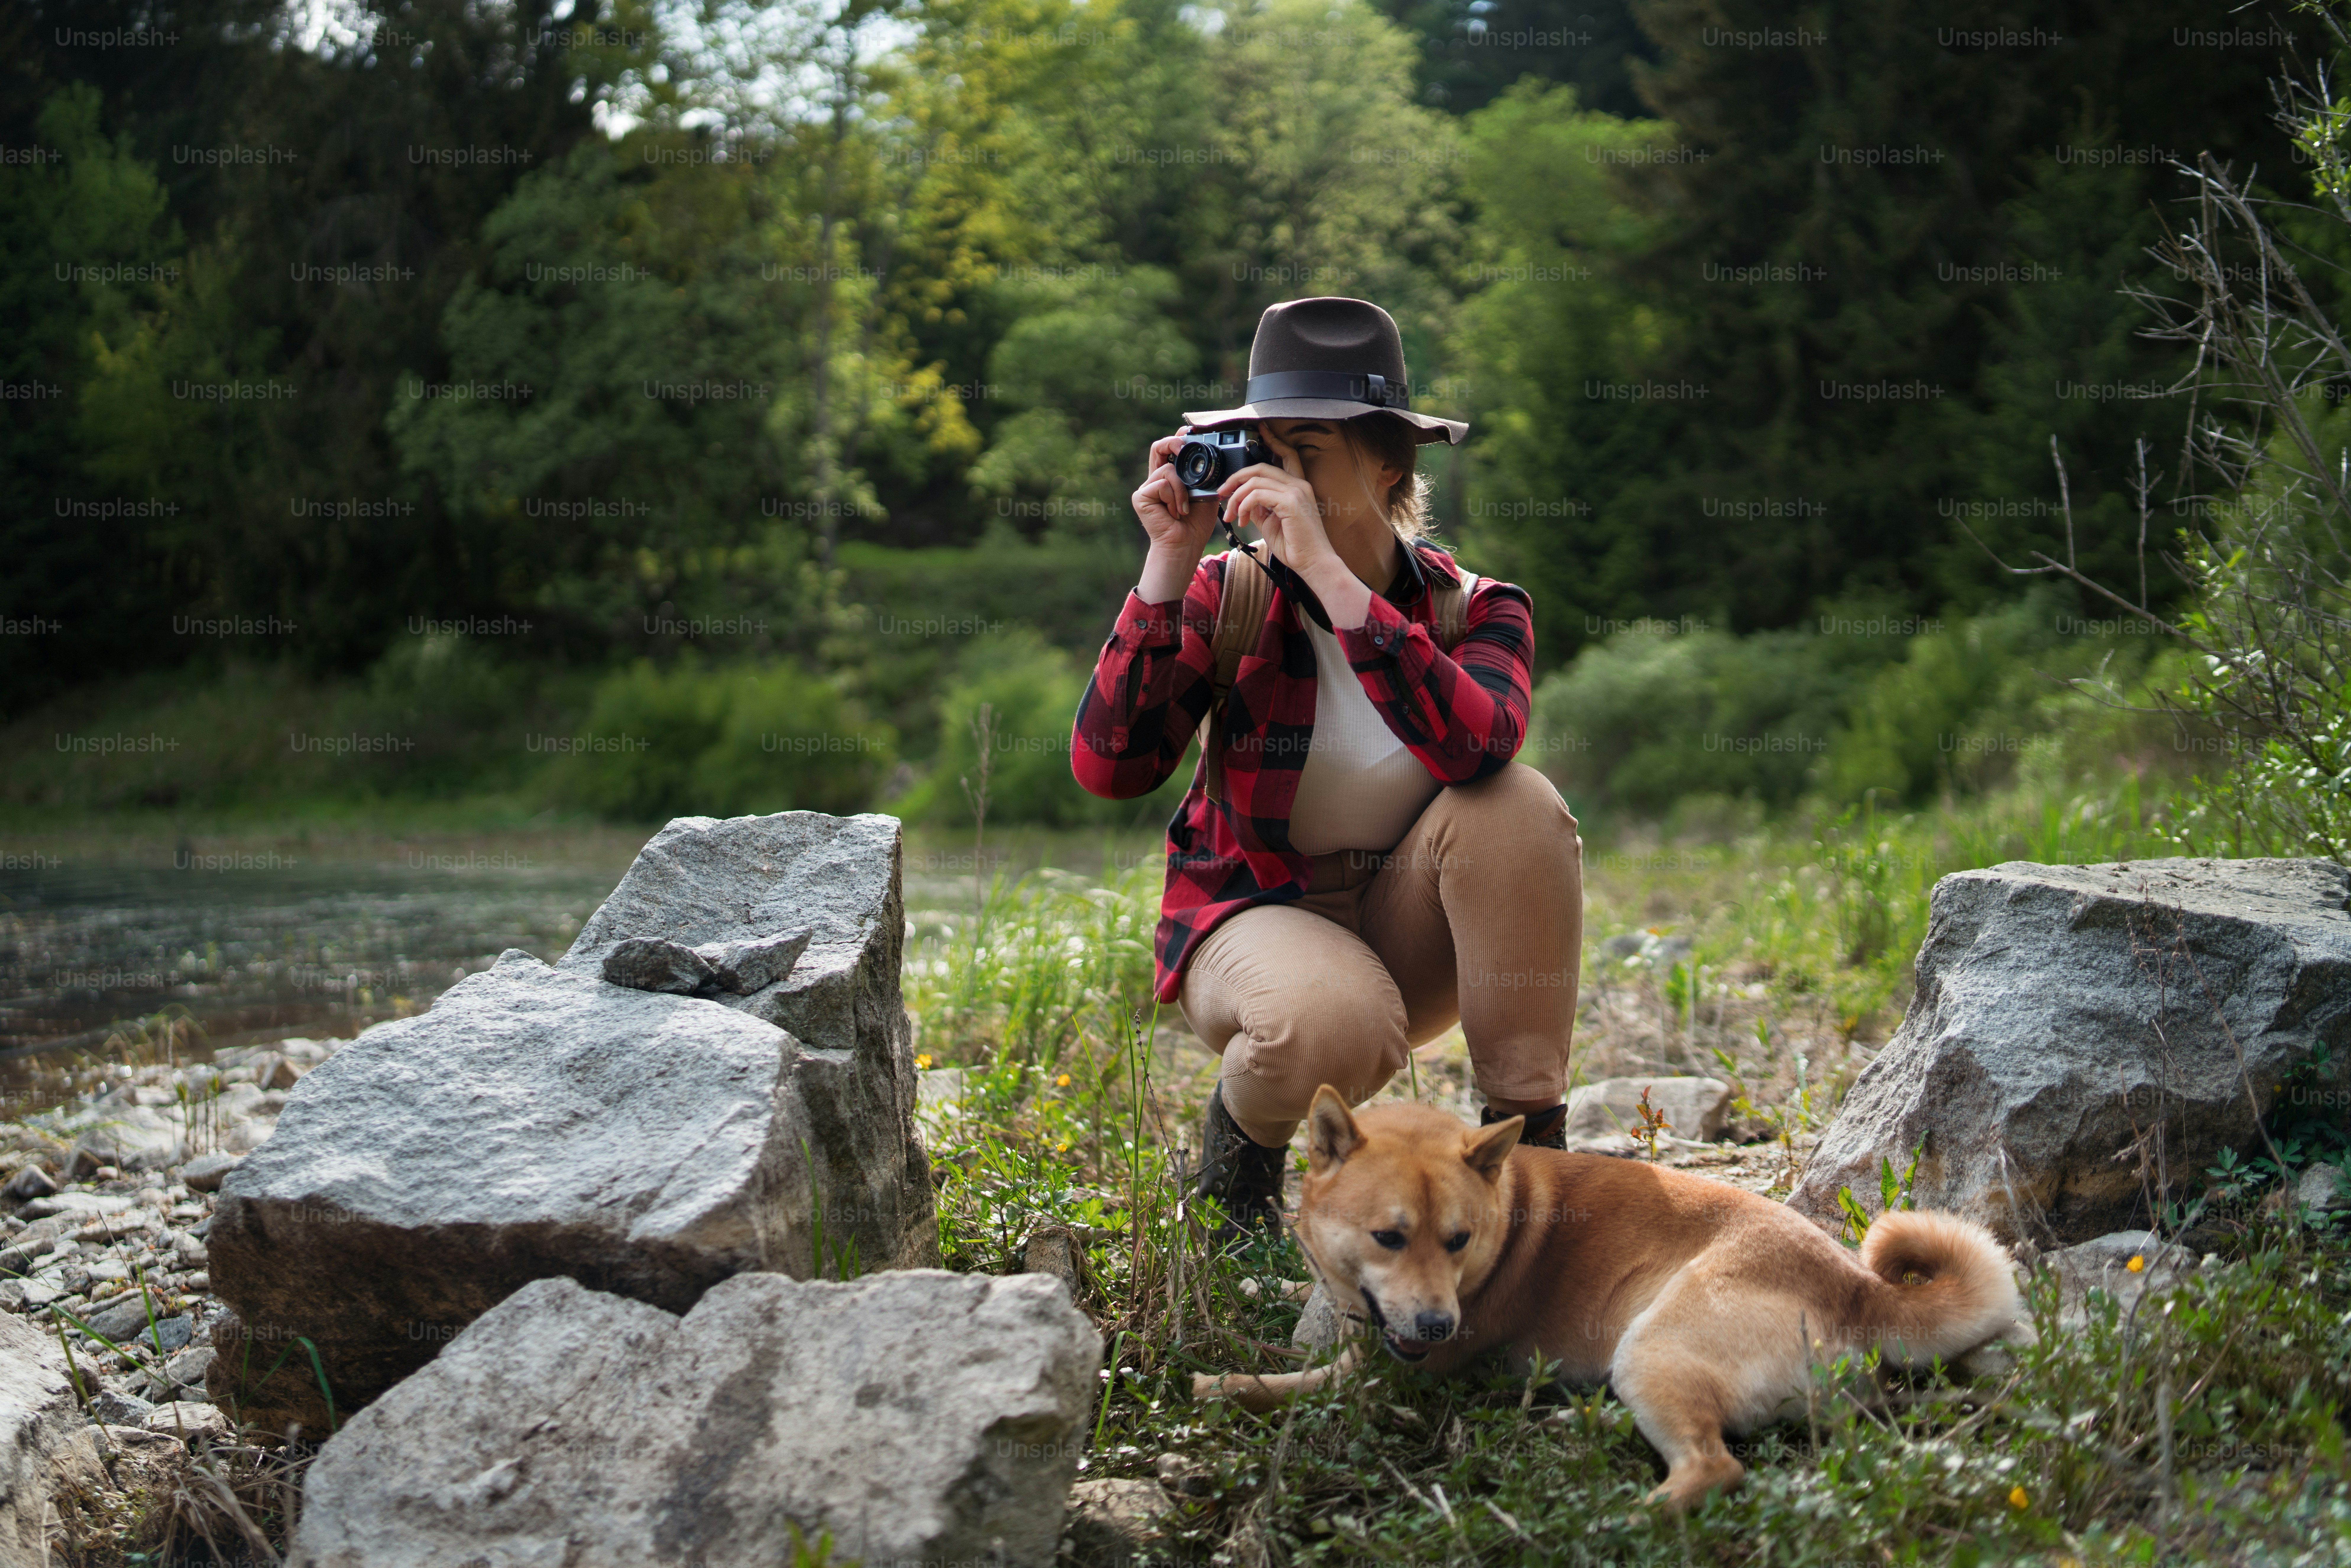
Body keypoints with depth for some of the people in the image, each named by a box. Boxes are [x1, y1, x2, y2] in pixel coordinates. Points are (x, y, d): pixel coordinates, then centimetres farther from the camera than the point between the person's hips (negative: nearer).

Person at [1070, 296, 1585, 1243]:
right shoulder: (1229, 592, -9)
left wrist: (1327, 569, -36)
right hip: (1252, 914, -2)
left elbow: (1474, 748, -32)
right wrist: (1169, 565, -24)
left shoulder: (1478, 611, -9)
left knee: (1518, 806, -28)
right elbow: (1109, 768, -20)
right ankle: (1244, 1129, 0)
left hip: (1404, 928, 2)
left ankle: (1528, 1145, -17)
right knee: (1335, 1022, -37)